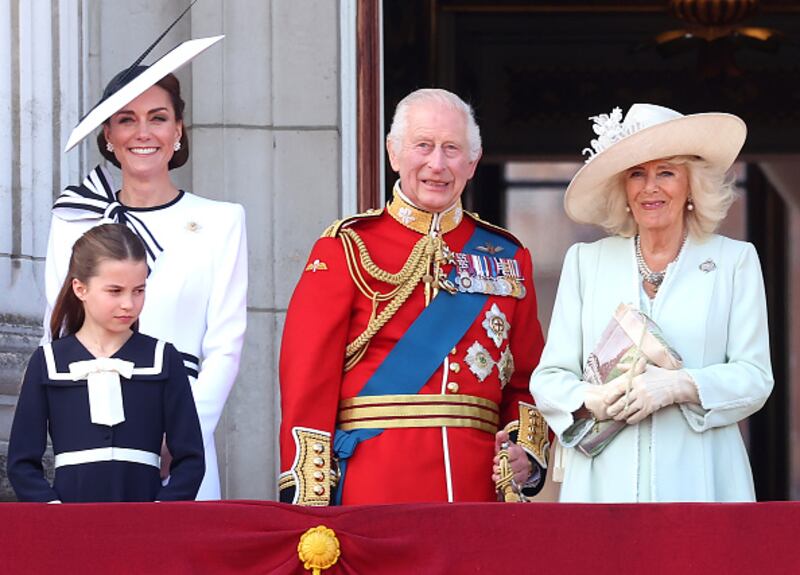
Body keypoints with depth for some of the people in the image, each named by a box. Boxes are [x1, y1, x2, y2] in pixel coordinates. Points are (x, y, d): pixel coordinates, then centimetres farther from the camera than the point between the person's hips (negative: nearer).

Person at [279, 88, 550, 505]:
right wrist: (308, 499, -10)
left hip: (479, 485, 3)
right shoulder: (346, 248, 3)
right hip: (373, 487, -3)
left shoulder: (507, 258, 14)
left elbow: (527, 380, 16)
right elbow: (308, 380, -2)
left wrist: (528, 451, -3)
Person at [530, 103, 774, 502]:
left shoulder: (735, 261, 10)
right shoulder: (585, 261, 14)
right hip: (605, 480, 1)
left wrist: (679, 386, -14)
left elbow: (755, 377, 2)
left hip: (697, 480, -1)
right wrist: (592, 401, -12)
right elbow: (548, 377, 9)